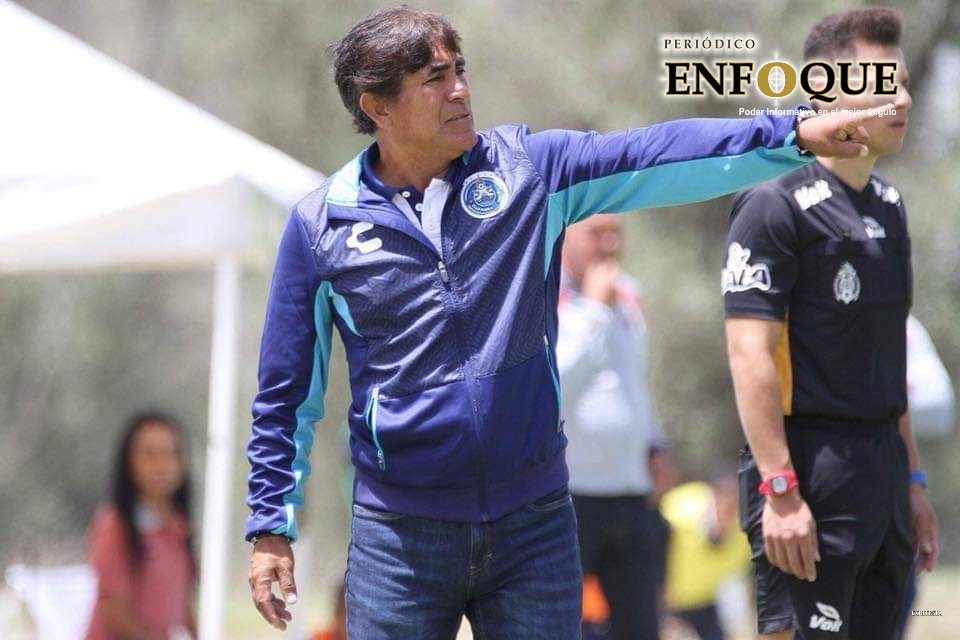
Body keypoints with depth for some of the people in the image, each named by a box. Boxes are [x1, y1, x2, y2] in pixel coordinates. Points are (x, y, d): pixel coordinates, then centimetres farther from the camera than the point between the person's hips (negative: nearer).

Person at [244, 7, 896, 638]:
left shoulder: (527, 167, 2)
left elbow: (656, 157, -9)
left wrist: (793, 134, -21)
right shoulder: (323, 226, 0)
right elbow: (287, 393, 6)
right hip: (400, 538, -1)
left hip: (536, 523, 1)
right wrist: (271, 526, 4)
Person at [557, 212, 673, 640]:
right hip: (564, 494, -7)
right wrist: (596, 308, -19)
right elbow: (549, 384, -21)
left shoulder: (627, 294, 16)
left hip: (632, 494, 7)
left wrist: (654, 448, 16)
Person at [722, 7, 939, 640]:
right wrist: (780, 490, -21)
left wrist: (911, 480, 19)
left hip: (881, 469, 8)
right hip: (811, 467, -8)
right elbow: (751, 355, -15)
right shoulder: (776, 207, -9)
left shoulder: (887, 204, 15)